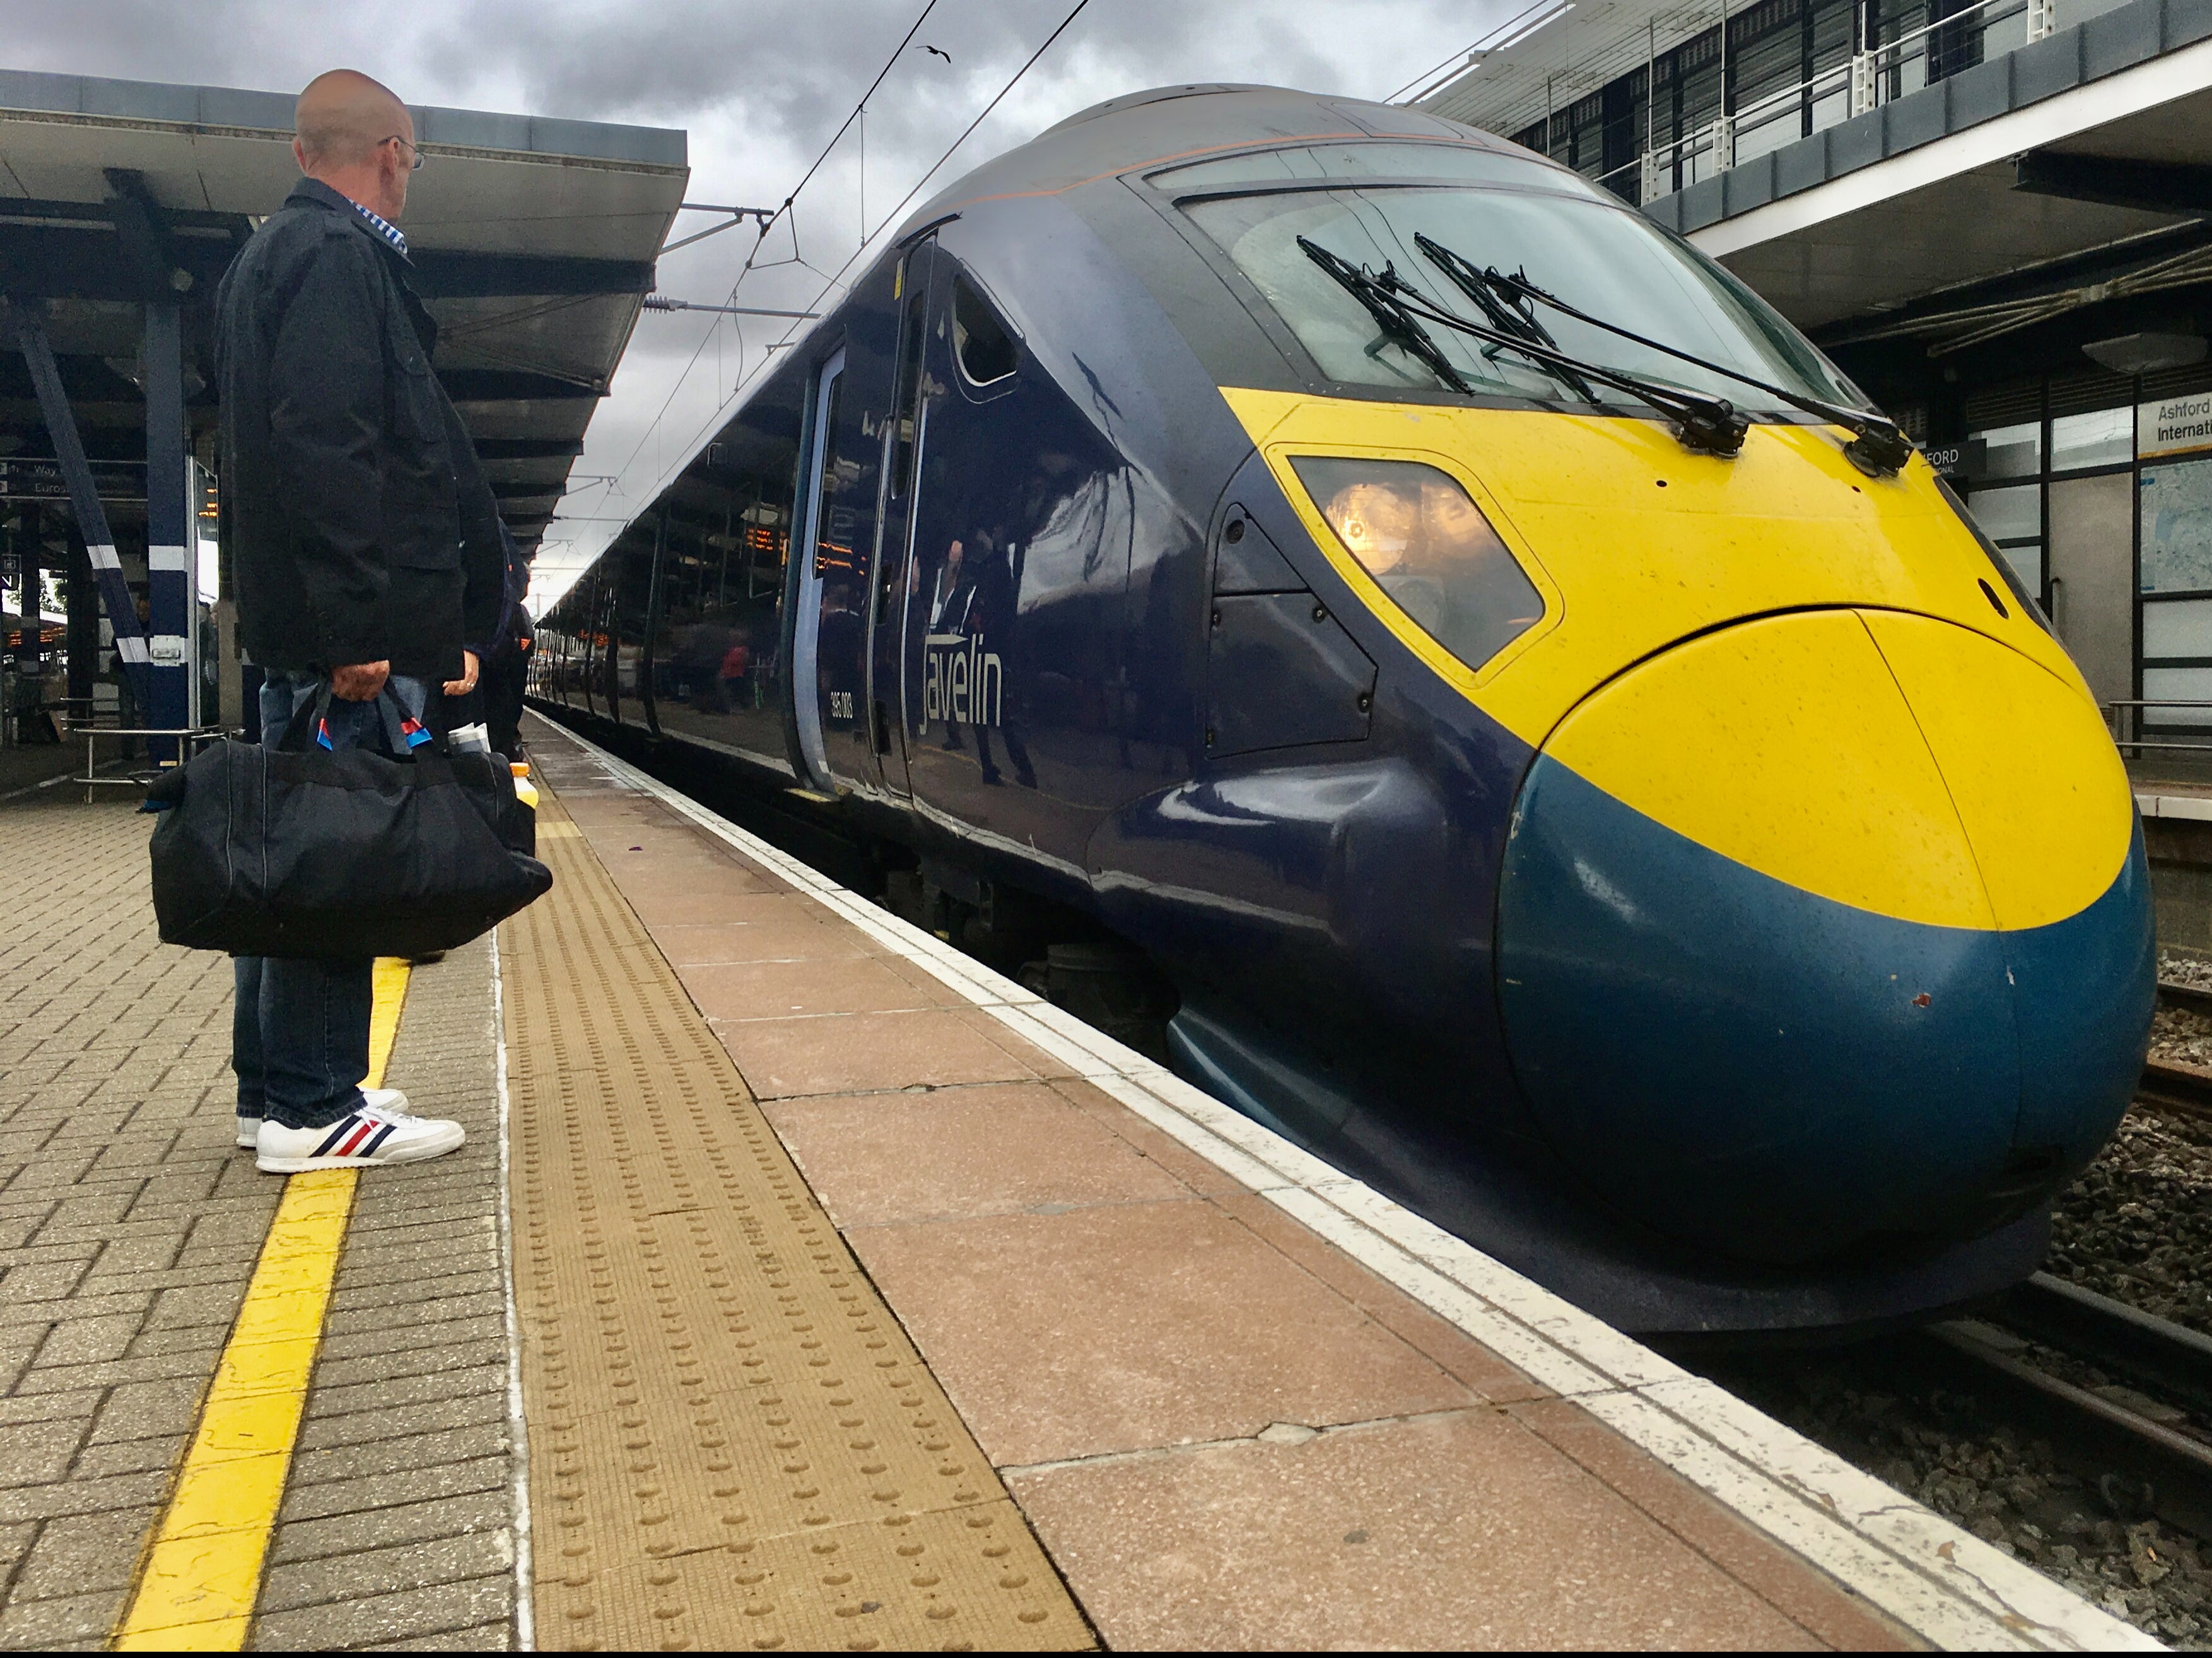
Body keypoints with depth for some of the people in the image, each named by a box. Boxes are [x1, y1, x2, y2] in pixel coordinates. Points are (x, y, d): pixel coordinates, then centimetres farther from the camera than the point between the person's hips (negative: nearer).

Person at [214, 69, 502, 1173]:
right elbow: (327, 453, -21)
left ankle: (276, 1087, 21)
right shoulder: (342, 258, -9)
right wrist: (357, 626, -24)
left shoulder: (273, 253, 23)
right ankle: (312, 1110, -1)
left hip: (298, 630, 10)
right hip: (345, 628, -10)